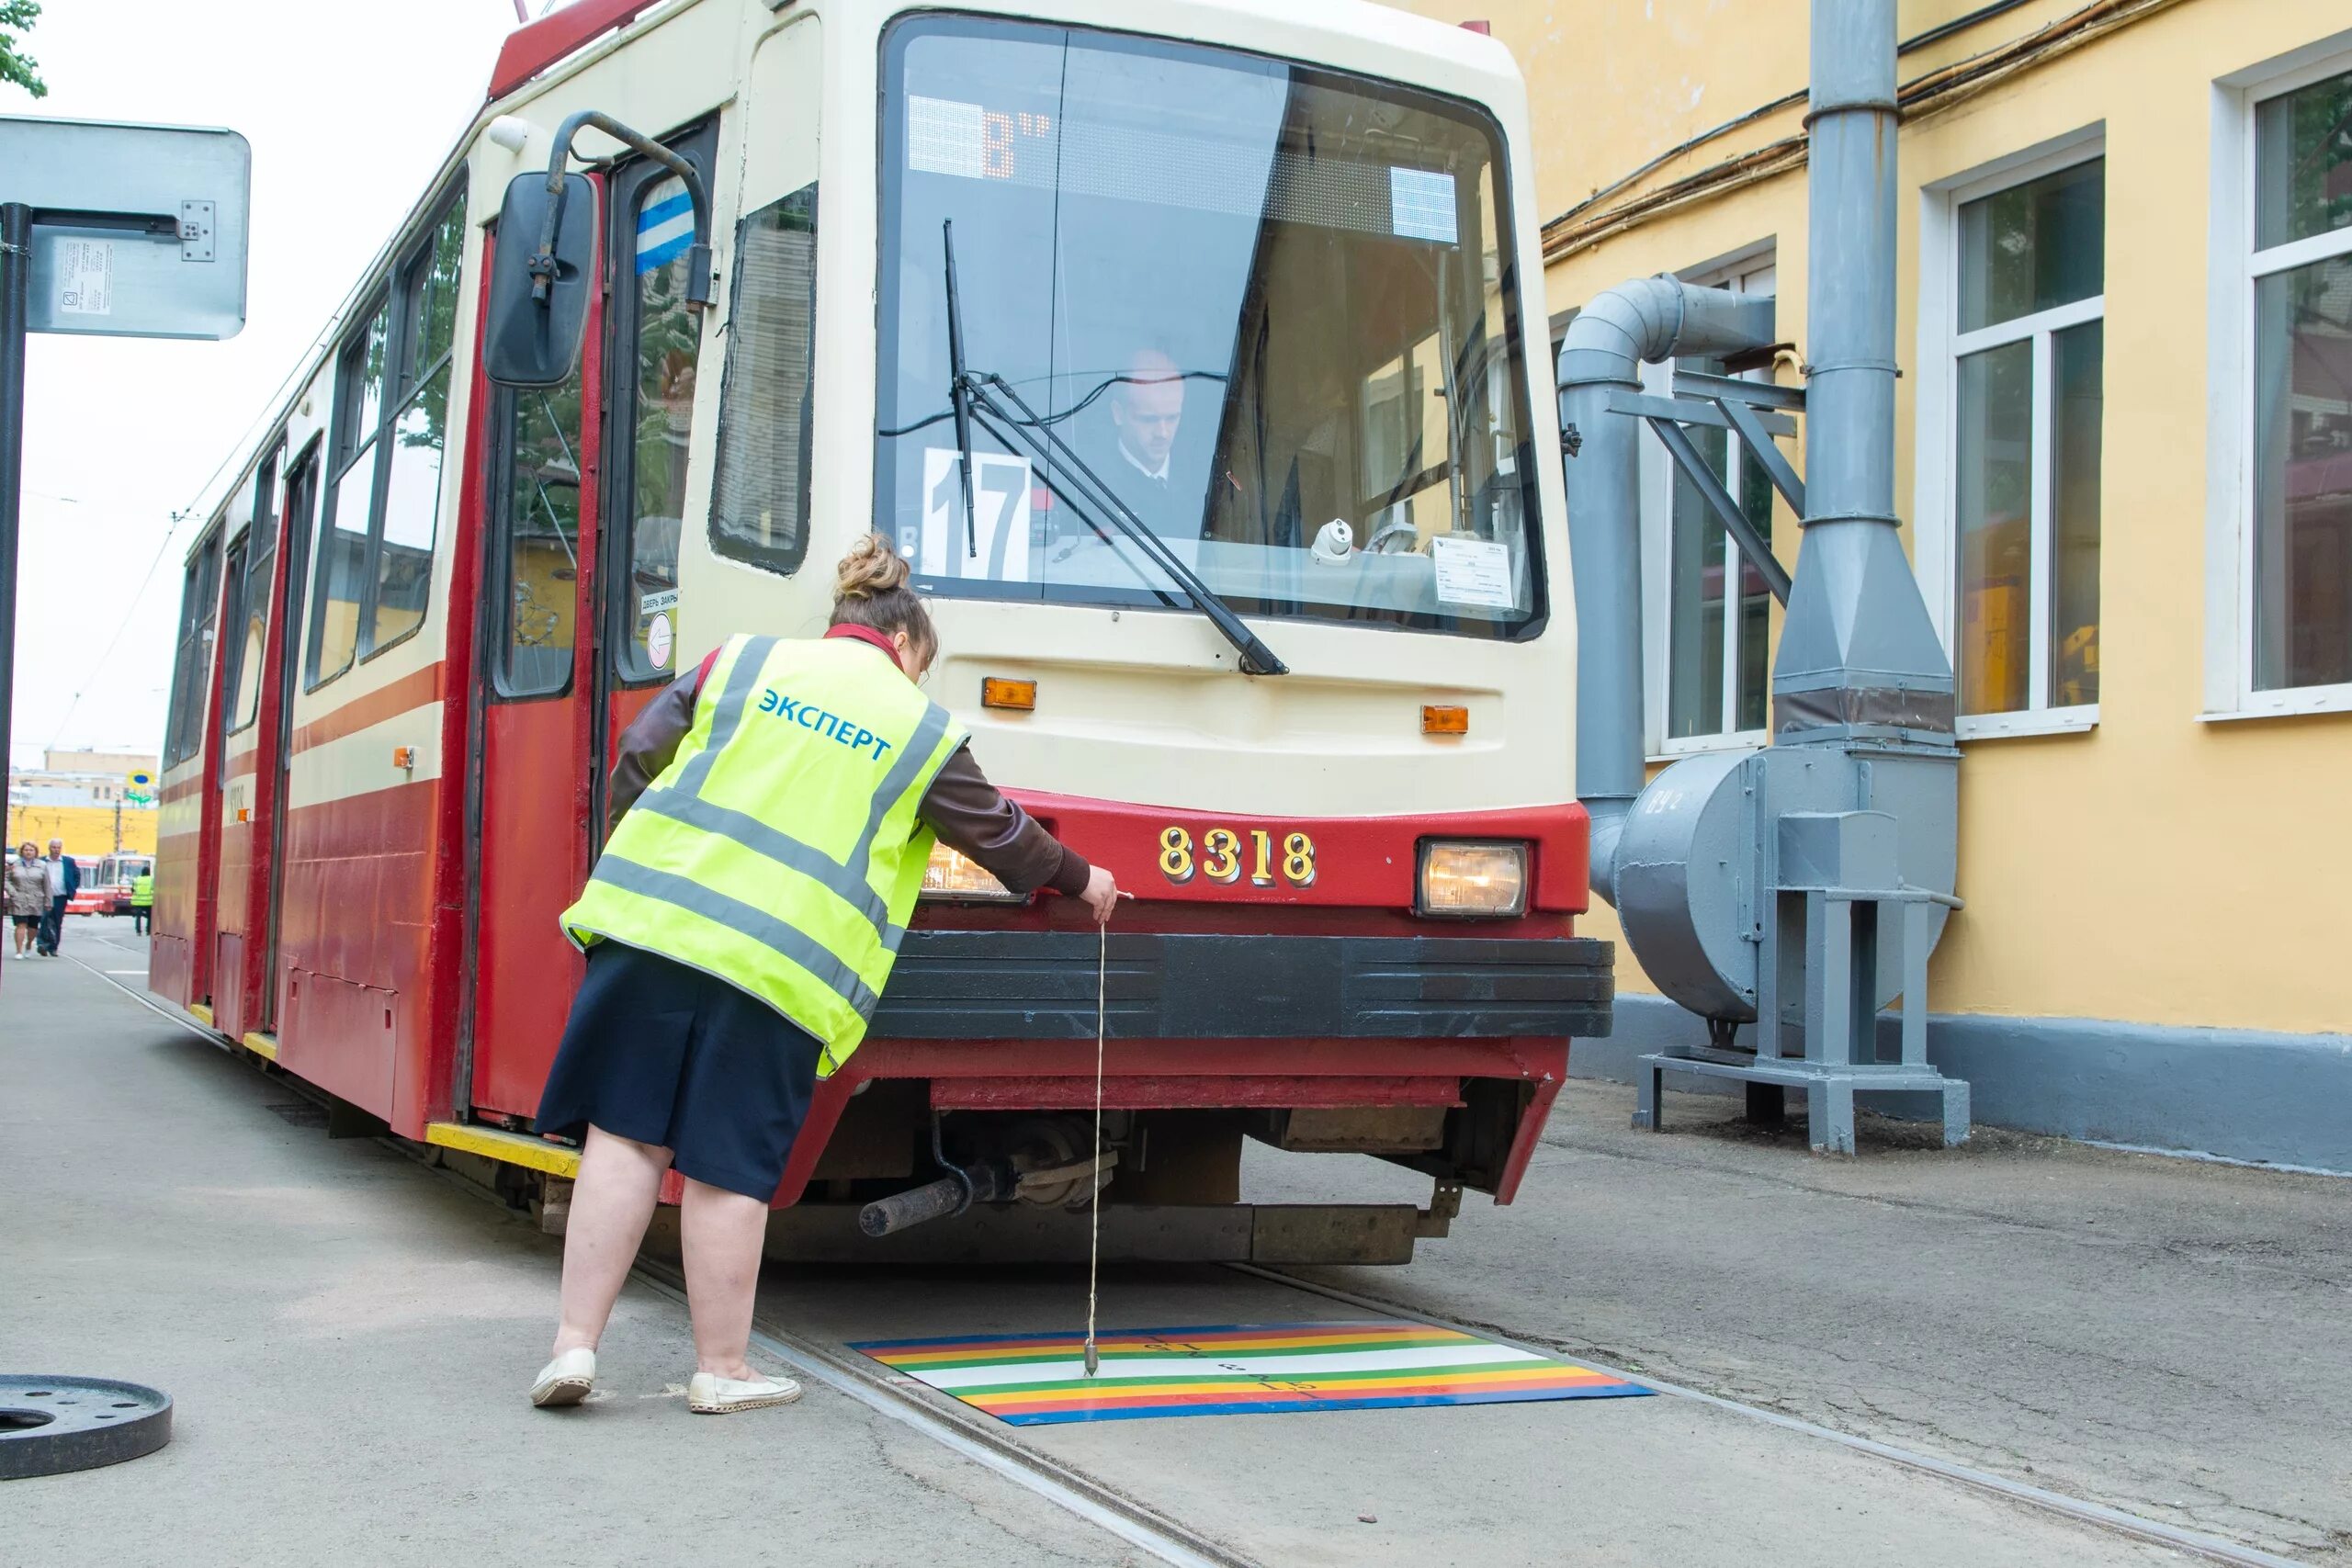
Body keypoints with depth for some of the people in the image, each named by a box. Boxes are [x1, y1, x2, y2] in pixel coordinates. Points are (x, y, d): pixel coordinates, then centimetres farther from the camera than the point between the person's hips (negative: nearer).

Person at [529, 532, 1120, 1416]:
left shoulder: (743, 660, 16)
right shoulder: (921, 728, 12)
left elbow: (639, 758, 12)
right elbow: (996, 831, 22)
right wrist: (1079, 879, 39)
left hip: (654, 918, 2)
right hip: (780, 964, -2)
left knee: (626, 1136, 5)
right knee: (727, 1169, 4)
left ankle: (573, 1345, 3)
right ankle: (722, 1371, 14)